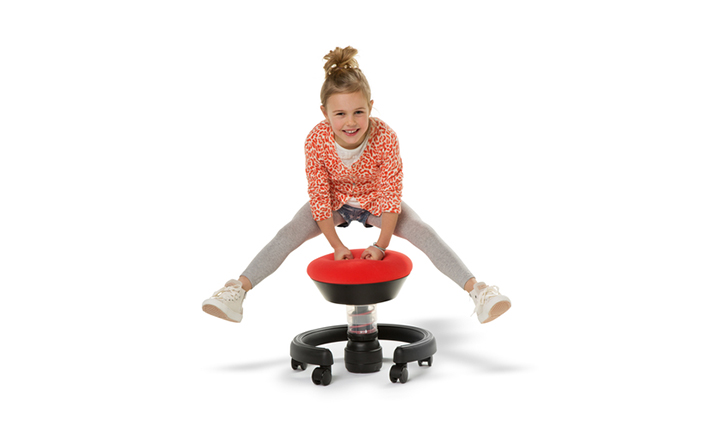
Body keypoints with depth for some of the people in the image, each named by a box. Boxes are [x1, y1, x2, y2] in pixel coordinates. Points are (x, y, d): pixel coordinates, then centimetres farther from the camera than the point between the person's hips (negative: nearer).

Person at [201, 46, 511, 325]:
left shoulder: (385, 138, -32)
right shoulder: (316, 141, -30)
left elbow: (391, 194, -24)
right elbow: (319, 196, -21)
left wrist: (381, 245, -25)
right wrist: (337, 246, -21)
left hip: (376, 201, -1)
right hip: (334, 201, 1)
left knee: (425, 233, -19)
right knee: (289, 234, -18)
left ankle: (477, 291, -20)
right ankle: (238, 290, -19)